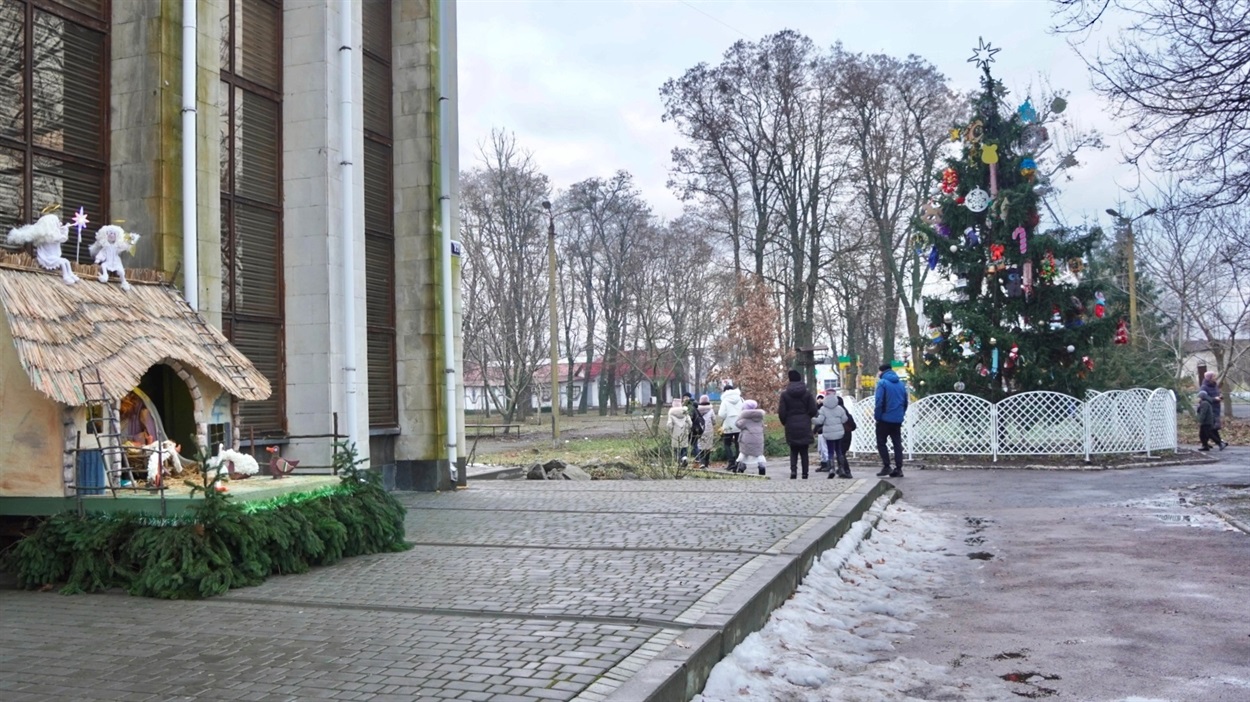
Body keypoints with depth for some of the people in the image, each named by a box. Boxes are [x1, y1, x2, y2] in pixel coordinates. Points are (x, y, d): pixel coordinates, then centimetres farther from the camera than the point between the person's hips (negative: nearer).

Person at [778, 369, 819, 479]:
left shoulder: (785, 394, -4)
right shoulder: (807, 393, -1)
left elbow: (781, 412, -5)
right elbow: (813, 410, -3)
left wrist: (784, 422, 13)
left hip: (791, 426, -1)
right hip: (805, 426, 1)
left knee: (793, 450, 9)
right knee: (804, 451, 8)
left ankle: (793, 469, -12)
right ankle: (805, 473, 6)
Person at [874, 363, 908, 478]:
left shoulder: (882, 383, -8)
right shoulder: (901, 384, 11)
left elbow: (879, 402, -15)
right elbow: (905, 402, 13)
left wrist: (877, 416, -7)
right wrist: (901, 414, 15)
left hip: (885, 418, -6)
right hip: (898, 419, 6)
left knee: (881, 443, 4)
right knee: (897, 443, 8)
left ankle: (886, 467, -4)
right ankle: (898, 468, 5)